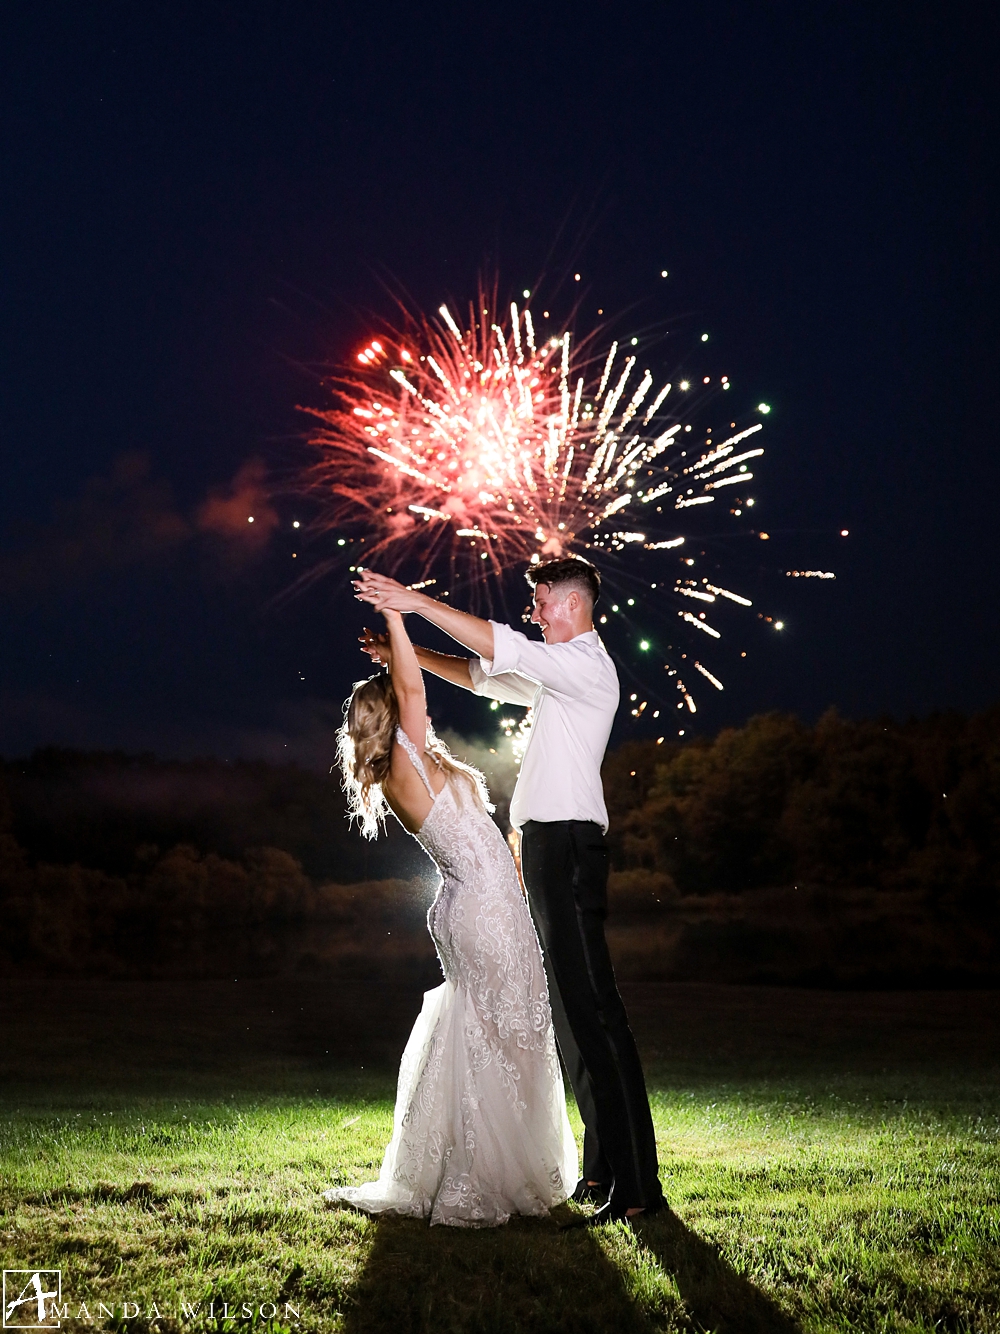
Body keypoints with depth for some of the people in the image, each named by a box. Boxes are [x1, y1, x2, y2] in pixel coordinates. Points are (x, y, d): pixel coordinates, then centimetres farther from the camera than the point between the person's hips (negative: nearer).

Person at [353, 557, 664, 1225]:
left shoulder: (587, 665, -7)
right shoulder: (557, 675, 23)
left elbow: (504, 649, -18)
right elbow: (481, 674, 28)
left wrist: (417, 602, -16)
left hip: (568, 845, -10)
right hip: (548, 848, 10)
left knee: (594, 1012, -13)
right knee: (570, 1013, 11)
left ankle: (637, 1185, -12)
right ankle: (603, 1169, 17)